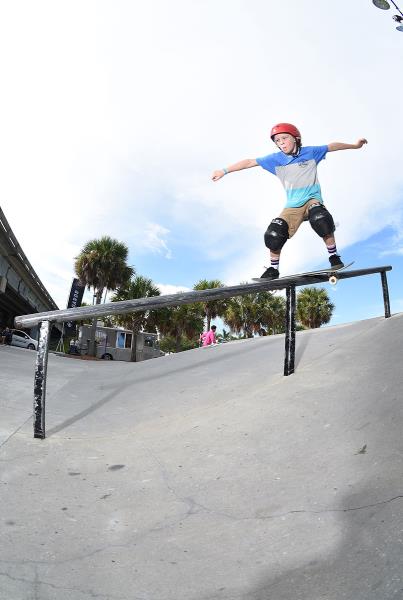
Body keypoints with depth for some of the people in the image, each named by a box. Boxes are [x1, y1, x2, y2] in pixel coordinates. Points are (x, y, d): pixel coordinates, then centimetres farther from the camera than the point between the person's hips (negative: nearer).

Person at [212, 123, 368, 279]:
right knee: (274, 235, -14)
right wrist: (224, 171, -1)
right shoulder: (275, 159, 2)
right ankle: (273, 269, 10)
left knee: (320, 218, -34)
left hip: (312, 199, -2)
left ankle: (334, 257, -16)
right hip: (292, 205, 2)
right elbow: (250, 162, 2)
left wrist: (355, 145, 19)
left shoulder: (310, 152, 2)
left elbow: (332, 146, 14)